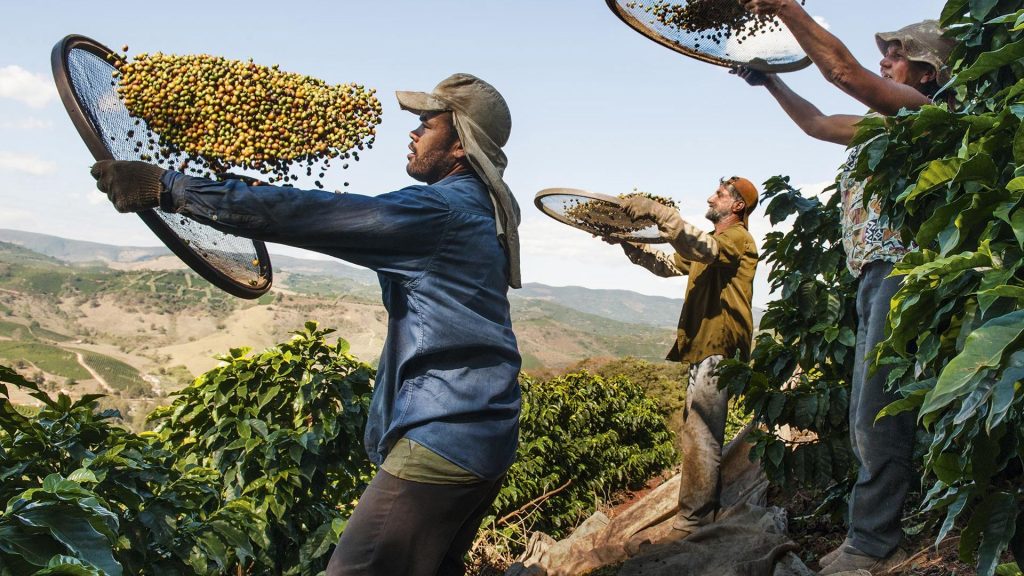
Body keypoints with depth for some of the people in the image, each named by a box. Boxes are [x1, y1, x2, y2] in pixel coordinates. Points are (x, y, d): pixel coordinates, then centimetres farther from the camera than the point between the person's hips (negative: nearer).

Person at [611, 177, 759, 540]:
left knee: (699, 438, -14)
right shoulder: (711, 244, 27)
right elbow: (668, 265, 21)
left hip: (718, 350, -10)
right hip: (704, 348, 10)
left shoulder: (738, 237, -4)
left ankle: (690, 525, -14)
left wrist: (659, 213, -34)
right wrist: (628, 243, 8)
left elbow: (701, 248, -25)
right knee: (705, 436, 15)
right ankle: (706, 516, 25)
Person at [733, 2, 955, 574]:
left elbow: (844, 71, -17)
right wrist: (770, 80, 32)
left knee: (879, 417, -11)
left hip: (901, 272, -10)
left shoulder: (922, 109, -4)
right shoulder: (882, 122, 23)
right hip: (872, 277, 10)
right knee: (869, 419, 10)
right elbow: (818, 123, 35)